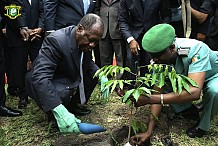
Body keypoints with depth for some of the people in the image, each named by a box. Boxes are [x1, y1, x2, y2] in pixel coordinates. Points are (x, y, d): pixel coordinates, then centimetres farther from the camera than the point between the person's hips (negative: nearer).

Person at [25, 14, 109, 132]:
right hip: (45, 83, -7)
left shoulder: (85, 40, -10)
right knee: (62, 94, -36)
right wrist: (60, 111, -52)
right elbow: (40, 77, -42)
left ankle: (72, 105, 7)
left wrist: (101, 76, -14)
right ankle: (56, 117, -3)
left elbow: (88, 62, 8)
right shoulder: (56, 40, -34)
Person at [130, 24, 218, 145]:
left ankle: (203, 125, -7)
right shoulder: (160, 59, -26)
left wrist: (149, 99, -55)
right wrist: (149, 132, -28)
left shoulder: (196, 50, -41)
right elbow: (158, 95, -23)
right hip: (187, 76, 5)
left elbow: (194, 92, -51)